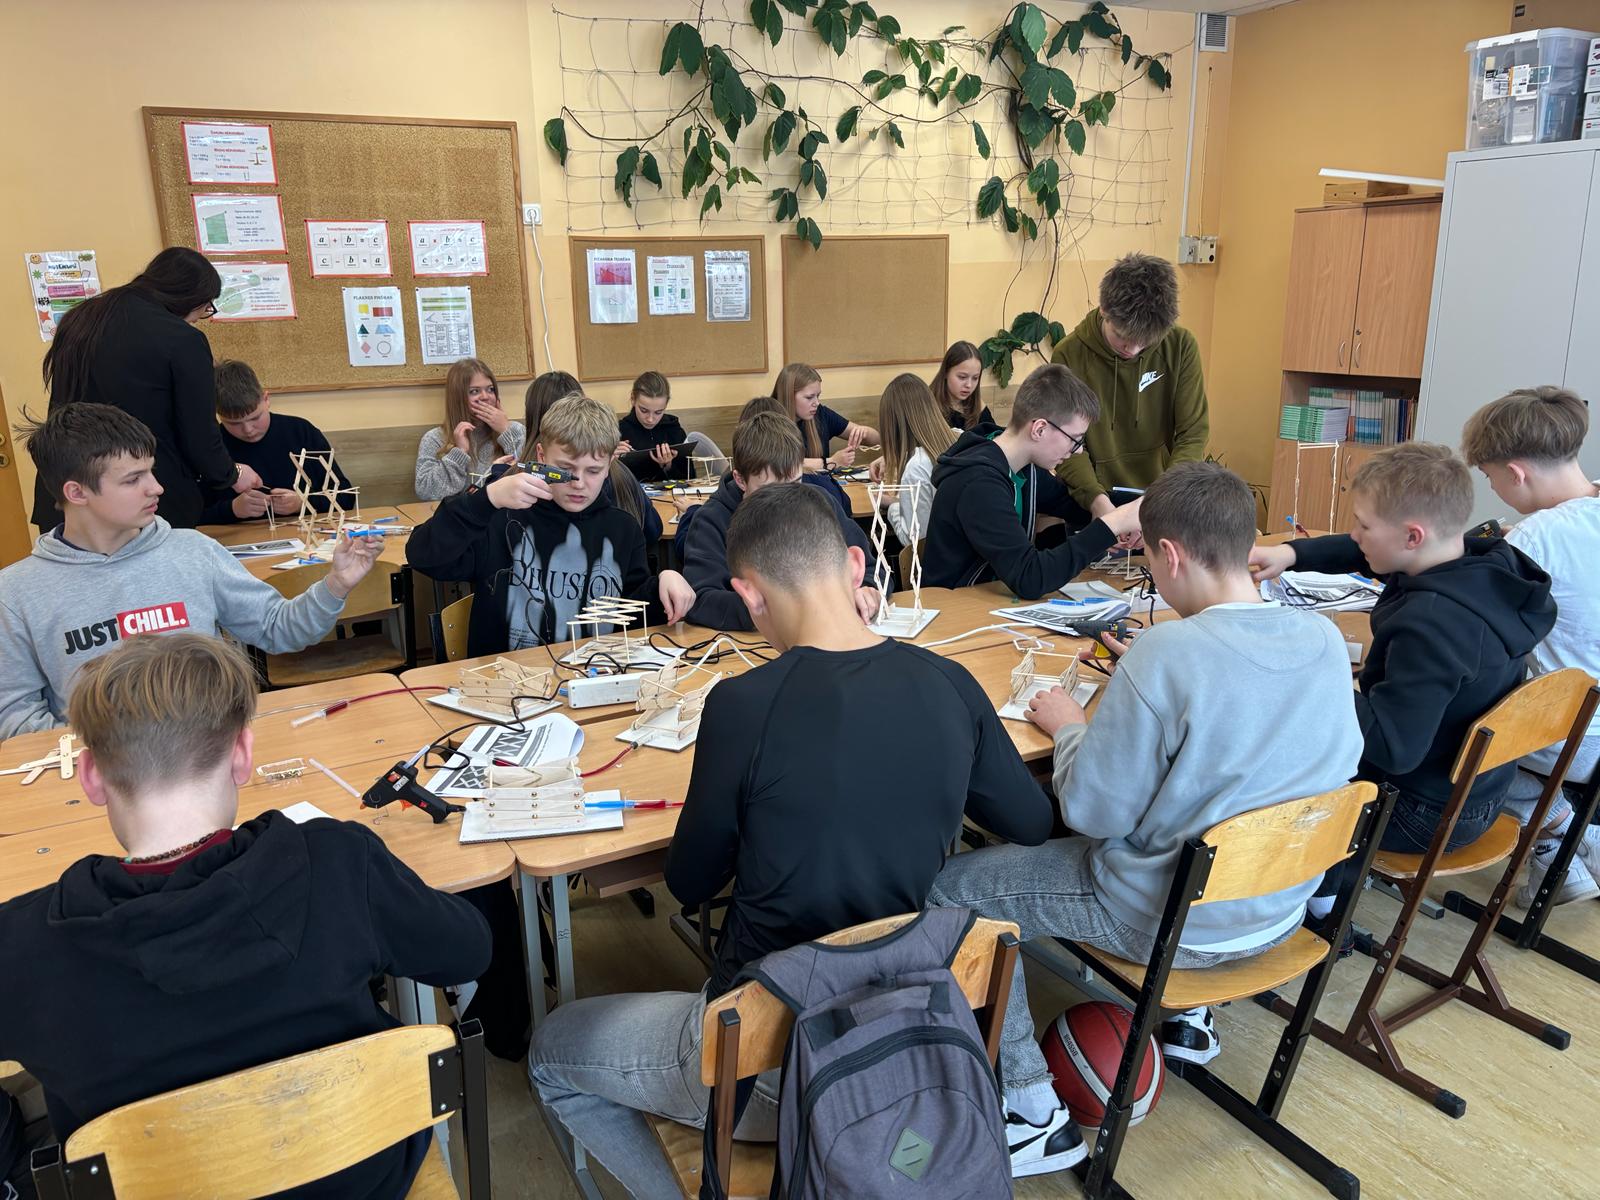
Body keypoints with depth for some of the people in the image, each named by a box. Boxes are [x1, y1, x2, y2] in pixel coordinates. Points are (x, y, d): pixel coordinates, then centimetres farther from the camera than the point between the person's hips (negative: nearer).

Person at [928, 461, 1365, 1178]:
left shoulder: (1166, 655, -29)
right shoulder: (1325, 638, -8)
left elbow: (1092, 810, -21)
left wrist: (1068, 726, -4)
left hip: (1177, 921, -8)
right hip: (1282, 906, 8)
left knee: (951, 886, 3)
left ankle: (1034, 1112, 10)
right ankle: (1187, 1019, 41)